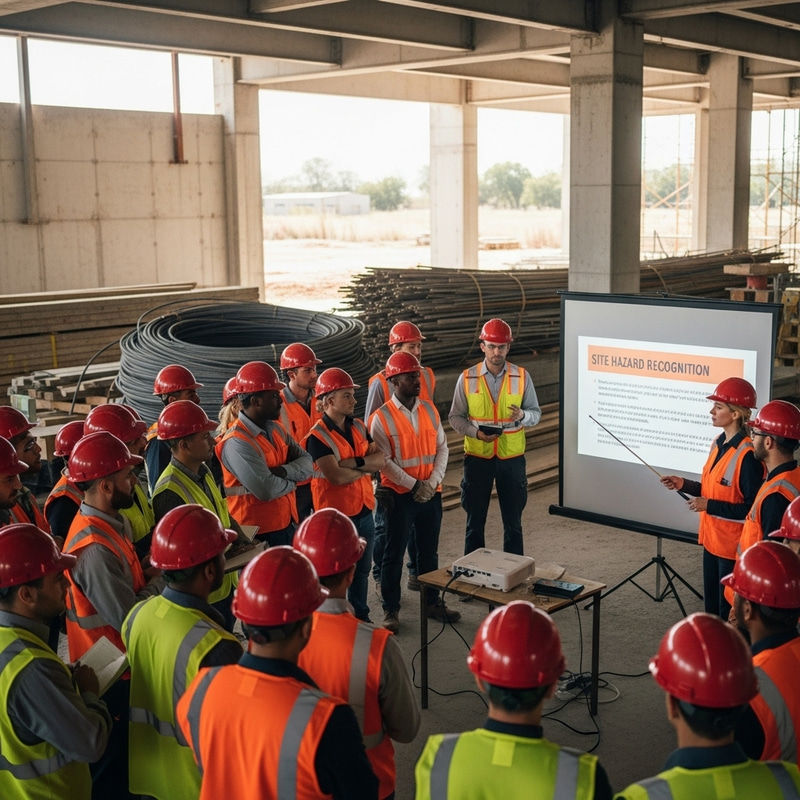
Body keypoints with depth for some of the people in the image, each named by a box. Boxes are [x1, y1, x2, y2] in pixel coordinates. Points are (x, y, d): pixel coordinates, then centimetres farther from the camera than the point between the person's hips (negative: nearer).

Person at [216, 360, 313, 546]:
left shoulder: (276, 429, 7)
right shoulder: (236, 442, -22)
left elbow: (307, 463, 1)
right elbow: (266, 489, -29)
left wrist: (283, 471, -19)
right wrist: (291, 481, -9)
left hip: (287, 524, 8)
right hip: (259, 533, -8)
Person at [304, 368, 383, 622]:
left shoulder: (358, 427, 6)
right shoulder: (318, 437, -15)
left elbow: (380, 458, -3)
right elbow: (337, 476, -24)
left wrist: (354, 462, -19)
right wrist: (368, 466, -10)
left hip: (364, 512, 6)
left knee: (362, 570, 18)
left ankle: (361, 618, 33)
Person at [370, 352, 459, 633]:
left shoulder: (429, 410, 4)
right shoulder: (382, 417, -10)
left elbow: (442, 448, 4)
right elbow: (384, 461, -13)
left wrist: (432, 483, -8)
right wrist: (414, 485, -16)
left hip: (431, 493, 5)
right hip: (400, 495, -4)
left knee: (429, 552, 15)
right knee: (394, 554, 5)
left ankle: (433, 602, 29)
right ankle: (390, 610, 16)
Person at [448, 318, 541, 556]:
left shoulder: (522, 377, -3)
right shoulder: (467, 378, -5)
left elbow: (536, 413, 3)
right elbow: (455, 417, 0)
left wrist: (523, 416, -20)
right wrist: (476, 432, -18)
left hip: (512, 458, 1)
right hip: (477, 457, 0)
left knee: (513, 521, 11)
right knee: (475, 520, 10)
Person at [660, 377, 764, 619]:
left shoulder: (748, 455, -22)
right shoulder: (718, 444, 6)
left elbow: (752, 509, -22)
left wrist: (708, 506, -23)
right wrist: (684, 485, 2)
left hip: (733, 546, -9)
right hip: (712, 540, 9)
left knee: (729, 613, 5)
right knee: (711, 607, 20)